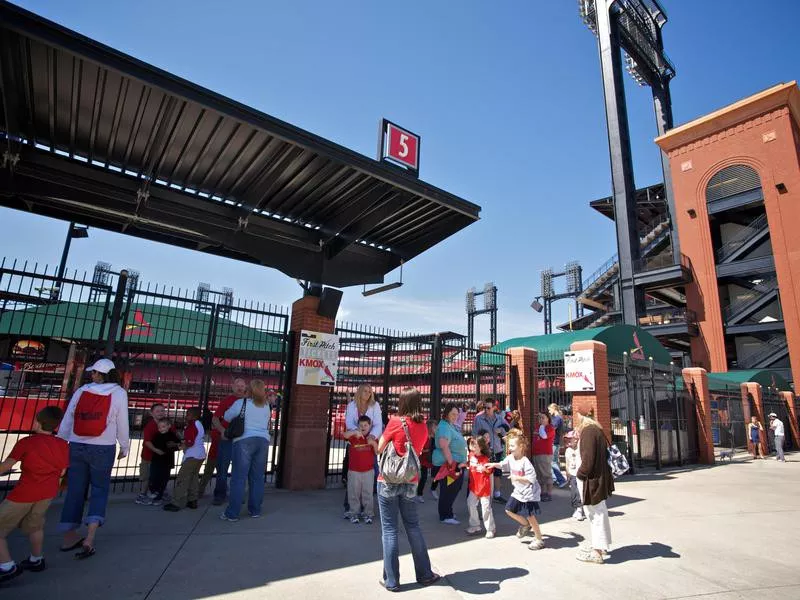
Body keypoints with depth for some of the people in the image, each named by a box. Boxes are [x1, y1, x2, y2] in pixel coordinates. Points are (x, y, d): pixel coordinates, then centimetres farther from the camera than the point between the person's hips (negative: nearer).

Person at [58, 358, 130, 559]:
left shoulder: (81, 390, 2)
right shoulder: (119, 393, -4)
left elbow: (66, 421, 4)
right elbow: (122, 424, -3)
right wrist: (124, 448, 9)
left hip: (77, 446, 2)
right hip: (103, 448, -2)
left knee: (75, 490, 13)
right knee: (100, 489, 9)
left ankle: (69, 537, 23)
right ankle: (89, 537, -2)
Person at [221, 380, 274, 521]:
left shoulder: (241, 403, -2)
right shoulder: (268, 406, 9)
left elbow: (227, 417, 9)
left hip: (244, 441, -3)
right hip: (263, 441, 4)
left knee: (239, 478, 0)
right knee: (257, 478, 10)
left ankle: (232, 513, 3)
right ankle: (255, 511, 17)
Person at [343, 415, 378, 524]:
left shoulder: (372, 438, 2)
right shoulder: (354, 436, -3)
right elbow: (345, 435, -24)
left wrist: (374, 443, -21)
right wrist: (355, 432, -41)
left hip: (368, 471, 1)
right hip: (354, 471, -1)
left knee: (368, 494, 6)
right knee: (354, 494, 6)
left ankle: (368, 514, 16)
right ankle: (354, 514, 18)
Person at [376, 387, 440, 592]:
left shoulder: (395, 421, -12)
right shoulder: (423, 427, 2)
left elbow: (380, 449, -3)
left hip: (388, 481, -4)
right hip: (410, 482, 4)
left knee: (389, 529, 6)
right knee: (413, 526, 17)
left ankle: (391, 580, 13)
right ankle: (424, 574, 25)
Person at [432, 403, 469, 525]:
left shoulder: (452, 425, 13)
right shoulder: (444, 426, -20)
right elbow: (444, 446, -29)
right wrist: (451, 464, -29)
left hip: (456, 462, 10)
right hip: (447, 463, -10)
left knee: (455, 488, 18)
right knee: (448, 489, -1)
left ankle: (447, 512, 31)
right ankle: (445, 516, 11)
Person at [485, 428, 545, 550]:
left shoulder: (525, 462, -26)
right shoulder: (510, 458, -3)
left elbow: (531, 479, -28)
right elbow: (503, 465, 16)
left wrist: (518, 478, -33)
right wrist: (494, 464, -1)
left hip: (529, 493, -8)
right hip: (518, 491, 8)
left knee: (530, 516, 0)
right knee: (509, 509, 11)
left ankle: (539, 540, 19)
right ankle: (526, 525, 33)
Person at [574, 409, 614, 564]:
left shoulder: (588, 431, -19)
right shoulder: (595, 430, 11)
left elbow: (588, 458, -24)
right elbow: (604, 454, 17)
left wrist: (580, 474, -11)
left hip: (591, 480, -10)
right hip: (598, 478, 10)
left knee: (596, 514, -1)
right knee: (598, 513, 19)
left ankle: (597, 552, 8)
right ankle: (600, 546, 32)